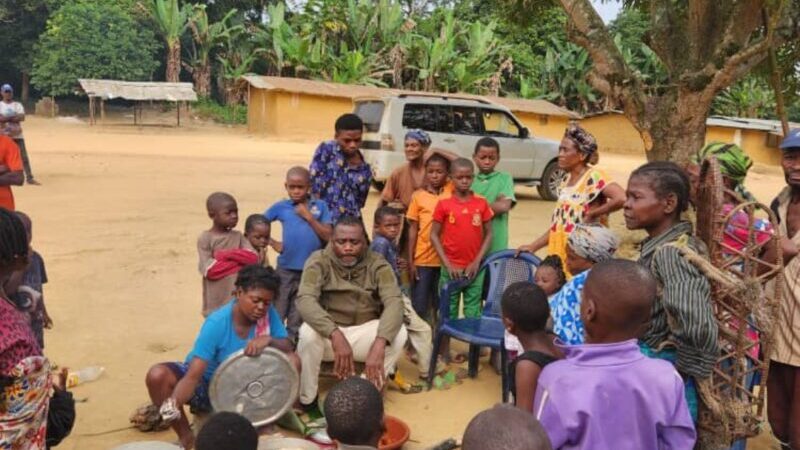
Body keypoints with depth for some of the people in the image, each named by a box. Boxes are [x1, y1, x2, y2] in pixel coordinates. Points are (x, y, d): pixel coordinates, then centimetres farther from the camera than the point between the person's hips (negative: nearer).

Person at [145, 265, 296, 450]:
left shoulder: (268, 313, -17)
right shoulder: (217, 323, -30)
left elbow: (287, 346, -13)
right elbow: (193, 376, -34)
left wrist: (269, 340, -35)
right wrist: (173, 403, -53)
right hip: (206, 383, -2)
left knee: (293, 361, -21)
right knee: (157, 375, -32)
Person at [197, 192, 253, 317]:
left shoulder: (238, 236, 6)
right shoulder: (205, 238, -7)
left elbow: (253, 258, -6)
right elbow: (209, 270, -16)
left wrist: (228, 254, -17)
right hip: (216, 301, -4)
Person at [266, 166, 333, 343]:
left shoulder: (320, 206, 1)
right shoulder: (281, 207, 0)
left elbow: (328, 236, -4)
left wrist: (309, 217, -11)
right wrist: (273, 243, -3)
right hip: (286, 269, 0)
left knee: (298, 318, 14)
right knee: (277, 314, 8)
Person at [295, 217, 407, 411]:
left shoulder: (377, 264, -9)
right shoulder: (319, 261, -13)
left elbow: (394, 302, -23)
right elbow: (305, 300, -29)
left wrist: (379, 343, -41)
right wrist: (335, 335, -45)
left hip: (365, 330, 1)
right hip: (329, 332, -1)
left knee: (398, 334, -26)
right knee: (308, 333, -33)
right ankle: (307, 401, -10)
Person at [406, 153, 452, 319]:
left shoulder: (452, 190, 2)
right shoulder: (418, 196, -1)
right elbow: (413, 229, 0)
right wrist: (410, 261, -3)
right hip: (422, 259, -1)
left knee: (442, 306, 12)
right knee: (419, 307, 5)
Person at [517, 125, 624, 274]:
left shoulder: (594, 176, -11)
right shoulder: (565, 181, 12)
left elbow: (621, 198, -29)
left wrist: (592, 214, -17)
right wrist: (533, 246, 10)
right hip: (559, 253, 7)